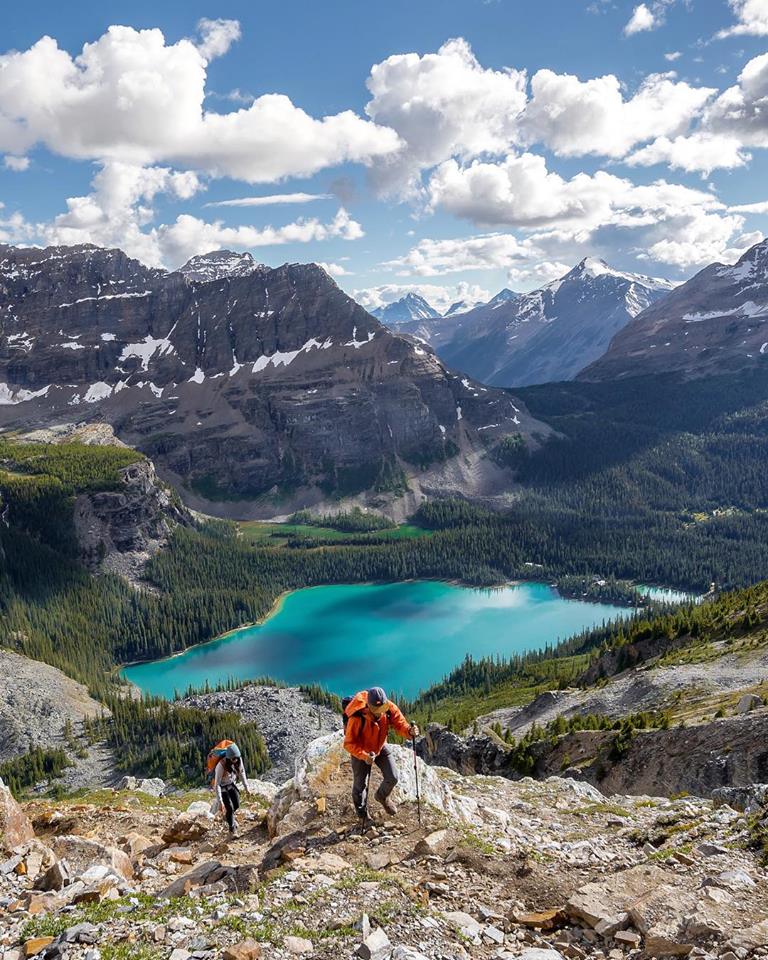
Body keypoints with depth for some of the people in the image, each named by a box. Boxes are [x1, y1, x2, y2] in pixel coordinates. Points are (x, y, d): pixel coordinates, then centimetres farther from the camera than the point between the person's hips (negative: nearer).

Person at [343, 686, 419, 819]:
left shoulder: (390, 708, -27)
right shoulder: (357, 717, -39)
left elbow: (400, 724, -24)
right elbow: (349, 743, -33)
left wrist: (410, 731, -47)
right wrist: (364, 756, -48)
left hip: (380, 747, 3)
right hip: (360, 751, -3)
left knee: (392, 778, 1)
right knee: (360, 784, 10)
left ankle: (382, 796, 36)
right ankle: (362, 813, 42)